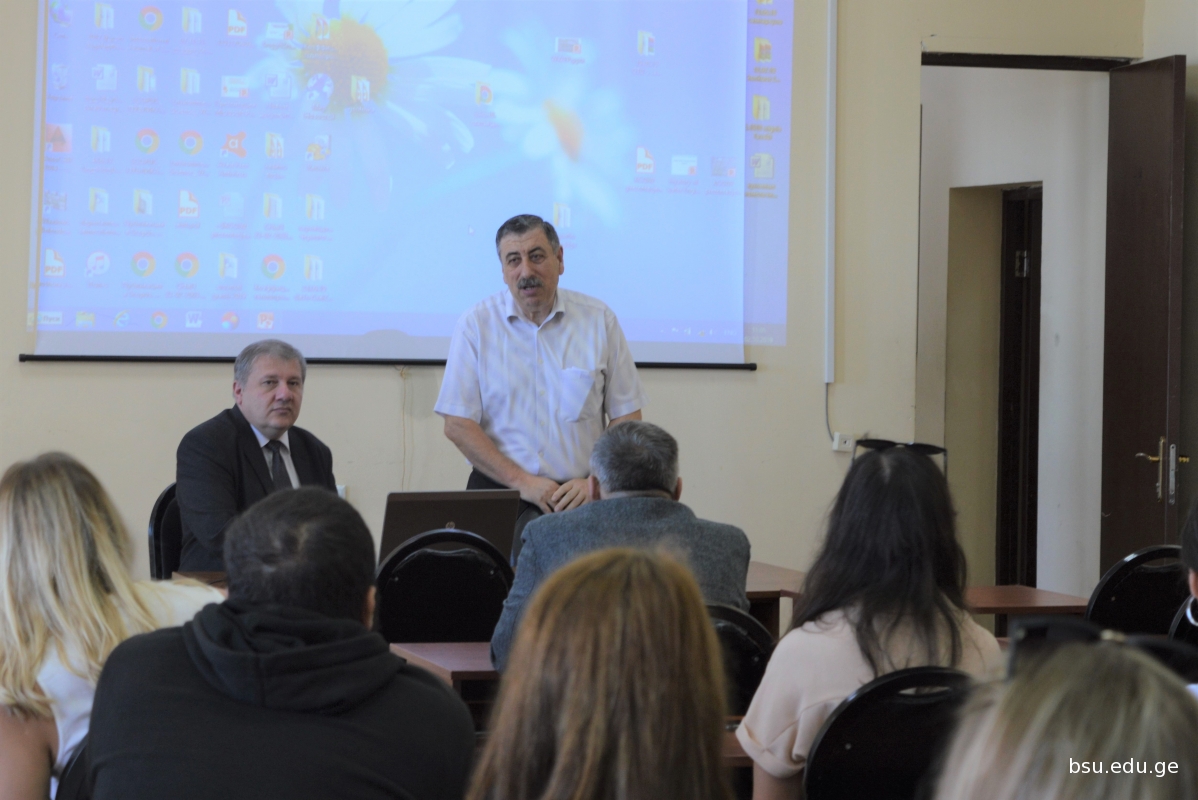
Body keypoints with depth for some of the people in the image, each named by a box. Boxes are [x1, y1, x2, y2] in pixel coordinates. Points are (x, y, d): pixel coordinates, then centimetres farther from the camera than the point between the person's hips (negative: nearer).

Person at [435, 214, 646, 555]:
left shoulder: (598, 319, 7)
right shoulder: (476, 325, 3)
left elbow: (626, 417, 8)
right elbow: (458, 424, -1)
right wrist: (522, 482, -9)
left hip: (580, 493, 1)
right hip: (501, 490, -1)